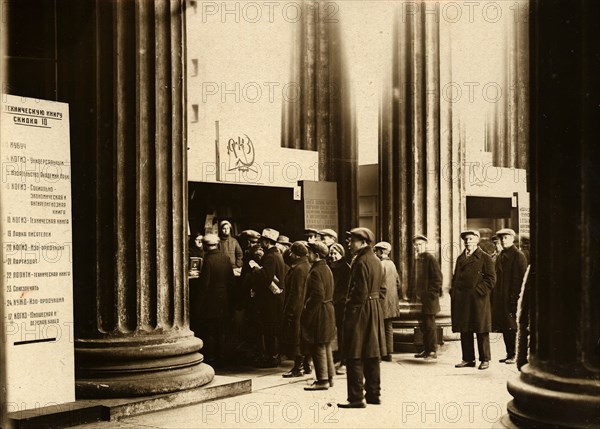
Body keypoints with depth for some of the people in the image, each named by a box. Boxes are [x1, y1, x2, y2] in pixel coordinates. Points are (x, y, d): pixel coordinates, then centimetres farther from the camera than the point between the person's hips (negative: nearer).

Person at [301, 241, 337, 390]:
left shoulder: (316, 271, -18)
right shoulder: (326, 269, 13)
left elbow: (318, 295, -25)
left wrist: (307, 308, -17)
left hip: (318, 312, -10)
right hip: (328, 310, 10)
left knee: (318, 347, -5)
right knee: (326, 346, 16)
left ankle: (322, 380, -2)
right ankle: (329, 377, 22)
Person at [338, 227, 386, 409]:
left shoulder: (361, 262, -16)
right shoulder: (376, 261, 12)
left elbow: (360, 291, -19)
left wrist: (350, 310, -13)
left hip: (360, 310, -9)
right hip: (375, 308, 9)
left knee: (354, 356, -5)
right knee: (372, 354, 14)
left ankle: (356, 397, -4)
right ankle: (373, 393, 20)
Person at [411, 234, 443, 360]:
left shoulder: (430, 259, -9)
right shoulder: (417, 259, 15)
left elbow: (438, 278, -12)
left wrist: (431, 293, -15)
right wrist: (414, 295, 15)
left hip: (429, 298, -8)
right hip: (419, 299, 8)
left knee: (430, 325, -4)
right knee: (423, 325, 12)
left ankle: (432, 351, 0)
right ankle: (426, 349, 19)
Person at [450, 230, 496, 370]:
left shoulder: (485, 257, 1)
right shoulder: (460, 258, 18)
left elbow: (491, 279, -3)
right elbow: (455, 278, 22)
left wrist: (479, 291, -12)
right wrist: (454, 292, 8)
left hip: (478, 299, -5)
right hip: (461, 300, 5)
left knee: (481, 331, -1)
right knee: (464, 330, 6)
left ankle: (485, 359, 6)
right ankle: (468, 359, 12)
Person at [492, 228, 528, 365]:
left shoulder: (518, 256, -7)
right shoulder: (501, 256, 17)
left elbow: (521, 278, -12)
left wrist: (515, 298, -18)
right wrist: (494, 299, 12)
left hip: (511, 298, -8)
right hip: (500, 299, 8)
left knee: (512, 327, -5)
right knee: (505, 327, 9)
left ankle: (515, 355, 1)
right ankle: (509, 354, 16)